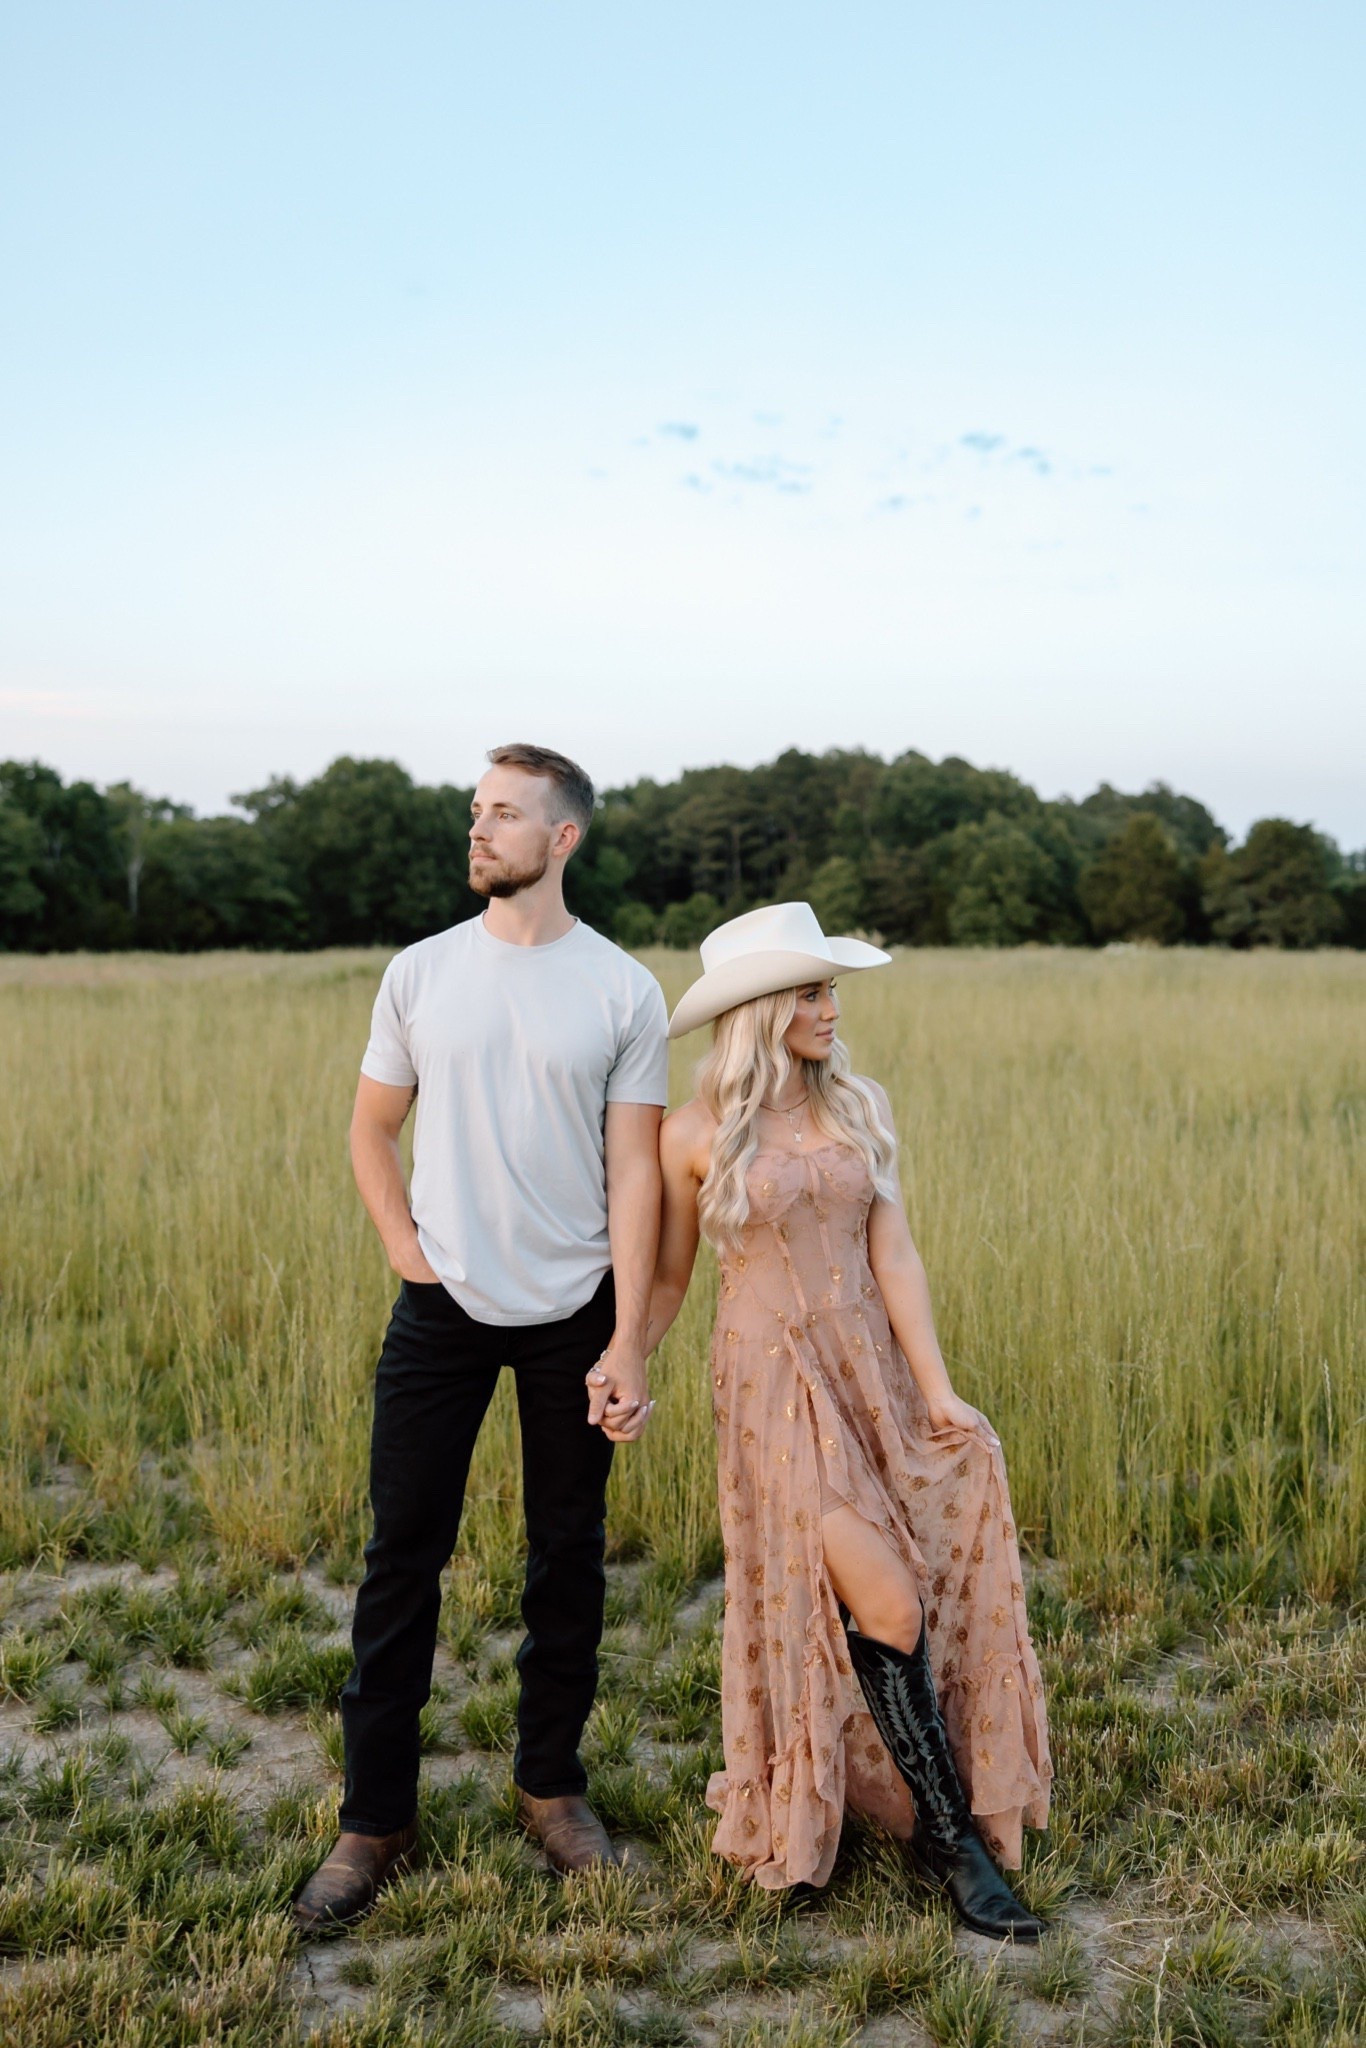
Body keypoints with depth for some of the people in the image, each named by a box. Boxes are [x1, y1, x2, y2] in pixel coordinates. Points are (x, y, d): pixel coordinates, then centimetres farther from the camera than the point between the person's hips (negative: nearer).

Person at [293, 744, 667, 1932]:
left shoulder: (624, 991, -4)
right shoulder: (421, 974, 1)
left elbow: (633, 1172, -6)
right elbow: (372, 1129, 12)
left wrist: (629, 1344, -10)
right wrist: (401, 1243, -2)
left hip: (571, 1313, -1)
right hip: (442, 1307, 1)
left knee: (567, 1557, 11)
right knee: (403, 1557, 5)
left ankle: (552, 1784, 31)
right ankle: (376, 1820, 19)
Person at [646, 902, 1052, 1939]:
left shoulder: (858, 1107, 3)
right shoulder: (694, 1135, -7)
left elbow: (893, 1253, -3)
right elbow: (669, 1279, 3)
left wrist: (937, 1388, -10)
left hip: (874, 1367, 5)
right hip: (774, 1382, -4)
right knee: (886, 1608, -11)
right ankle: (953, 1841, 7)